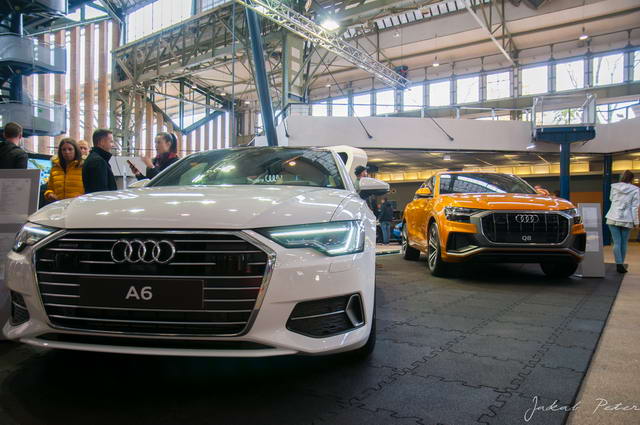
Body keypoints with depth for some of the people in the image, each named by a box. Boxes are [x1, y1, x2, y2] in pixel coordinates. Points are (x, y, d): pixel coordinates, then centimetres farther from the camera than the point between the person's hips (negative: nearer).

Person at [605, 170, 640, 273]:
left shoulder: (614, 187, 2)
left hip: (613, 219, 1)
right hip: (627, 220, -1)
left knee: (616, 242, 0)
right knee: (624, 243, 9)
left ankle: (619, 264, -10)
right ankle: (621, 264, 16)